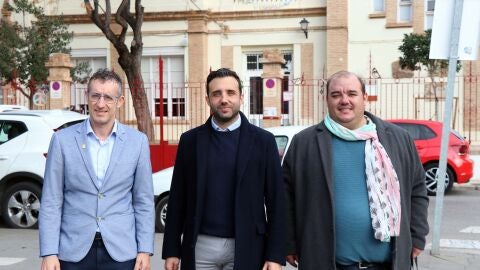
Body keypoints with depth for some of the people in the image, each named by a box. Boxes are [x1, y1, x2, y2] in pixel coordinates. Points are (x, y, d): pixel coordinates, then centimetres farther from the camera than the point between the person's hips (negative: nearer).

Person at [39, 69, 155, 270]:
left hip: (121, 251, 1)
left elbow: (144, 202, 4)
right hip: (74, 252, 0)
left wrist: (145, 251, -1)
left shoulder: (138, 141, 1)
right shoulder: (62, 140, -1)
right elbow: (51, 202, 0)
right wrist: (49, 253, -6)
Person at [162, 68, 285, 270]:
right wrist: (171, 250, 3)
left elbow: (276, 202, -2)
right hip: (200, 247, 1)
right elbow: (177, 199, 6)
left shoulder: (263, 141, -1)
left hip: (245, 248, -1)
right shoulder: (190, 140, 4)